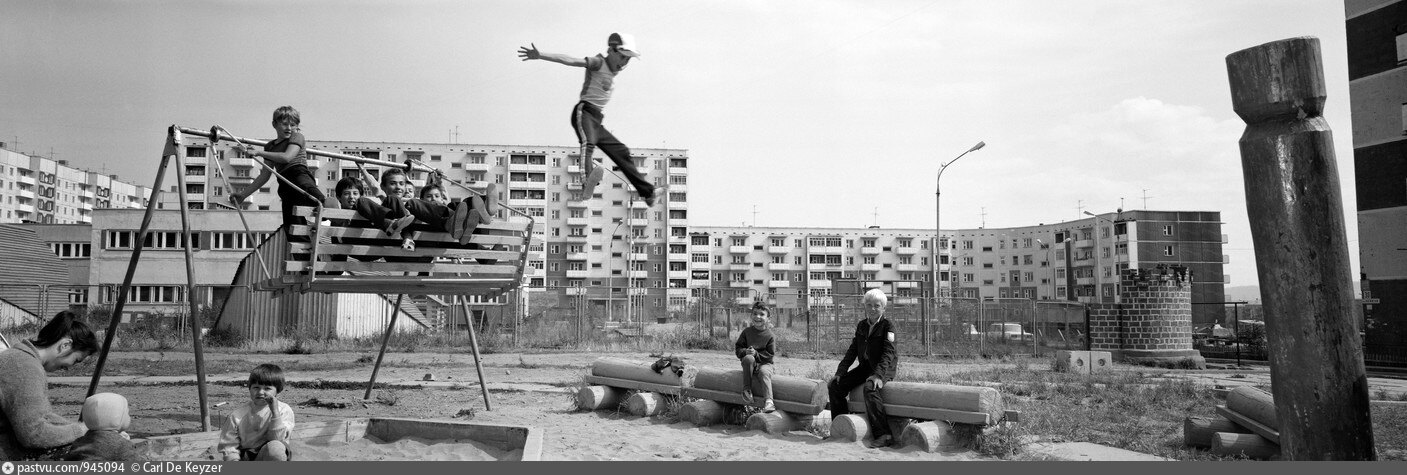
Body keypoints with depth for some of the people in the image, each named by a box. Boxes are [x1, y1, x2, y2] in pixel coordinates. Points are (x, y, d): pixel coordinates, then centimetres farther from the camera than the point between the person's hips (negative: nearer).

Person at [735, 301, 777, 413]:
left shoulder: (769, 335, -3)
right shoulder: (746, 332, 3)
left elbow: (770, 354, -5)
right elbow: (738, 348, 4)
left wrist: (756, 354, -18)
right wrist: (745, 351, -18)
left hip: (764, 363, -1)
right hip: (749, 363, 1)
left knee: (764, 372, -35)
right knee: (748, 358, -35)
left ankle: (768, 401, -42)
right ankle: (747, 389, -25)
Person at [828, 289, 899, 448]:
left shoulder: (887, 326, -8)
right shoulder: (861, 325, 11)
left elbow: (888, 353, -19)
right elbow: (852, 350, 13)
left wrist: (878, 375, -32)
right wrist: (840, 372, 2)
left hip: (885, 368, -7)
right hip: (865, 366, 7)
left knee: (869, 387, -37)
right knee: (834, 385, -5)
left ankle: (884, 435, -36)